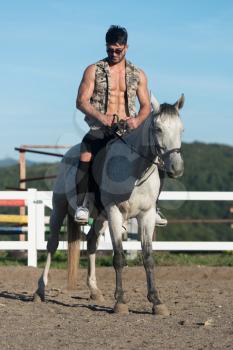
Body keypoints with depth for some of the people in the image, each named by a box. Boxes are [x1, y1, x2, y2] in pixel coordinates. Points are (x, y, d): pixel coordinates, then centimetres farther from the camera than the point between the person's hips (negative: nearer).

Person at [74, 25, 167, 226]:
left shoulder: (138, 75, 14)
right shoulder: (93, 71, 6)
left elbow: (146, 105, 12)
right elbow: (81, 101, -2)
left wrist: (137, 120, -12)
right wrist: (101, 117, -20)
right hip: (100, 130, -3)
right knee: (85, 155, -32)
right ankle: (82, 205, -24)